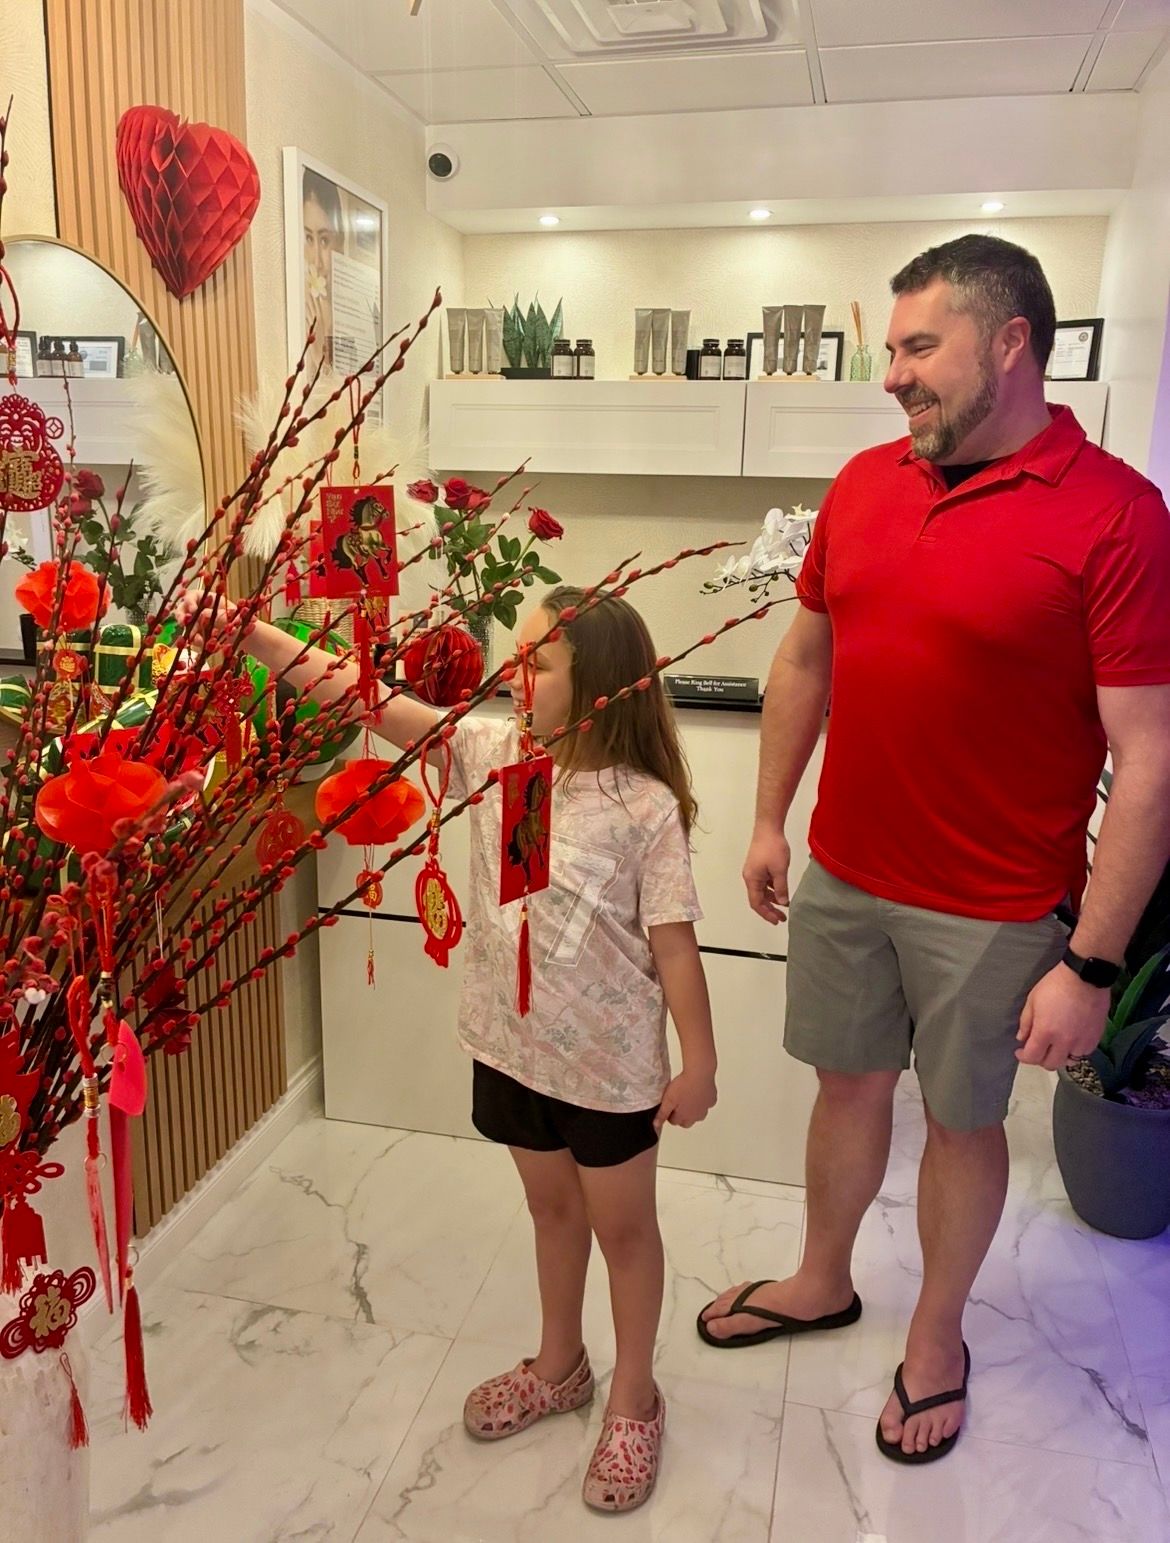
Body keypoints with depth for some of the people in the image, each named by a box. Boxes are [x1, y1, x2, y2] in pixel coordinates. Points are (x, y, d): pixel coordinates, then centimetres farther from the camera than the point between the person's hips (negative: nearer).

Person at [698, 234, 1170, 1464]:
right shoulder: (864, 485, 2)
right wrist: (769, 821, 10)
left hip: (994, 912, -4)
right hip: (843, 877, 5)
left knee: (962, 1120, 15)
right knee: (849, 1083, 21)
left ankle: (937, 1339, 41)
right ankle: (822, 1283, 46)